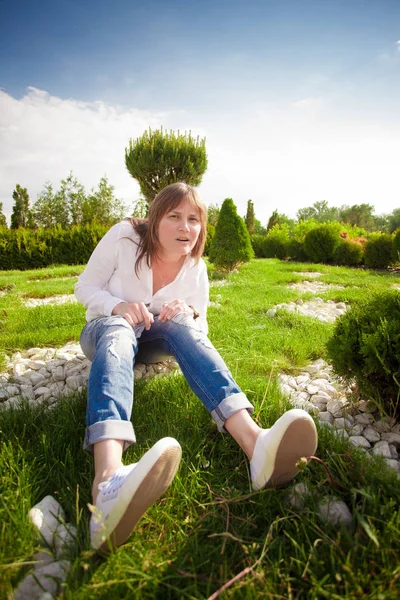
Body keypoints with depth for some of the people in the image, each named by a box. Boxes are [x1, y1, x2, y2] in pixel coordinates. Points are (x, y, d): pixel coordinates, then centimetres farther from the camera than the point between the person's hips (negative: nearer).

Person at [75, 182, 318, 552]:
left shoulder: (196, 268, -6)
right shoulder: (123, 237, -13)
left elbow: (199, 329, 0)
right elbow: (85, 287, -7)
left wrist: (189, 313, -24)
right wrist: (118, 306, -28)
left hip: (151, 339, 2)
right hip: (106, 328, -1)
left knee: (182, 327, -33)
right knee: (117, 332, -39)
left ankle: (253, 442, -53)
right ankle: (109, 478, -67)